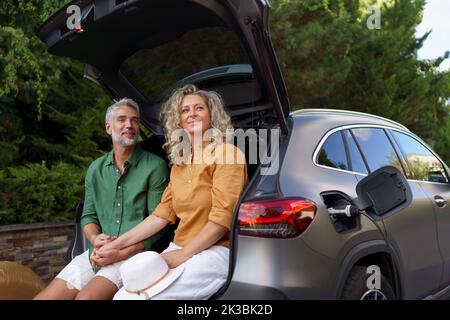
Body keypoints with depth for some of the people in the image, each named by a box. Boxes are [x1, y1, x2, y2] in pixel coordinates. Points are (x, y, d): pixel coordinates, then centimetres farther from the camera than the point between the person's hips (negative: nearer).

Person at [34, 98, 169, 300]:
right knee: (43, 297, -8)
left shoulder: (155, 167, -4)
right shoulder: (96, 169, 13)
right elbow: (88, 215, 15)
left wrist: (122, 253, -16)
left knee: (85, 297, -27)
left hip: (135, 253, -5)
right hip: (97, 254, 5)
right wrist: (95, 239, -8)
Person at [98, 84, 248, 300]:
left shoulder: (226, 153, -6)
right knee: (122, 294, -13)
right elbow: (163, 213, 12)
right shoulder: (178, 162, 17)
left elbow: (222, 217, -14)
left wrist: (183, 254, -15)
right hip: (179, 249, 6)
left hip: (214, 251, -6)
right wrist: (118, 243, 6)